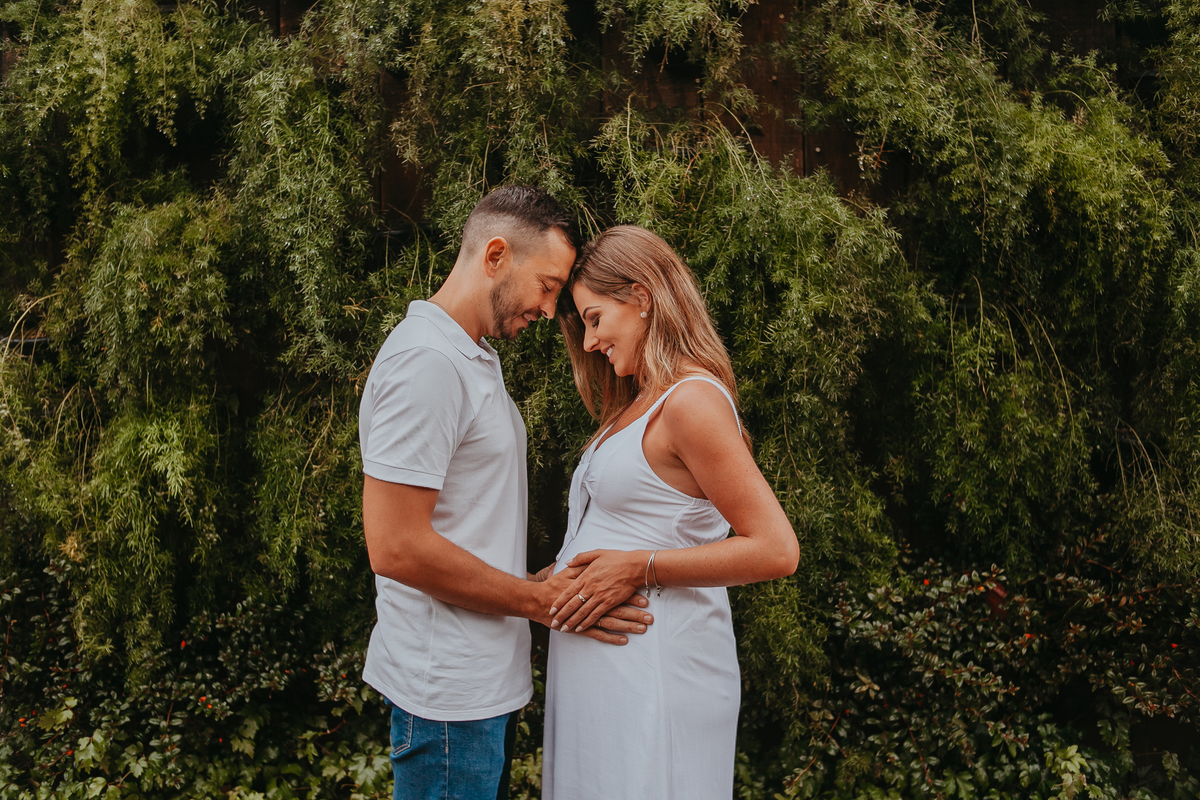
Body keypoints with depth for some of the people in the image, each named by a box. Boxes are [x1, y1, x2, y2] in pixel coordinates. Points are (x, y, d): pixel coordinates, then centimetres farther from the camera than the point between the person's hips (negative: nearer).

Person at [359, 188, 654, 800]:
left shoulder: (475, 358, 14)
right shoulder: (426, 360, -19)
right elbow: (395, 547, -24)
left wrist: (546, 585, 10)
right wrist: (542, 601, -17)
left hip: (487, 677, 10)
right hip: (450, 692, -10)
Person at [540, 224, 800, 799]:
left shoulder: (691, 400, -14)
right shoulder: (639, 404, 16)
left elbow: (776, 551, -19)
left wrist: (640, 568, -19)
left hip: (653, 664, -9)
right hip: (602, 665, 9)